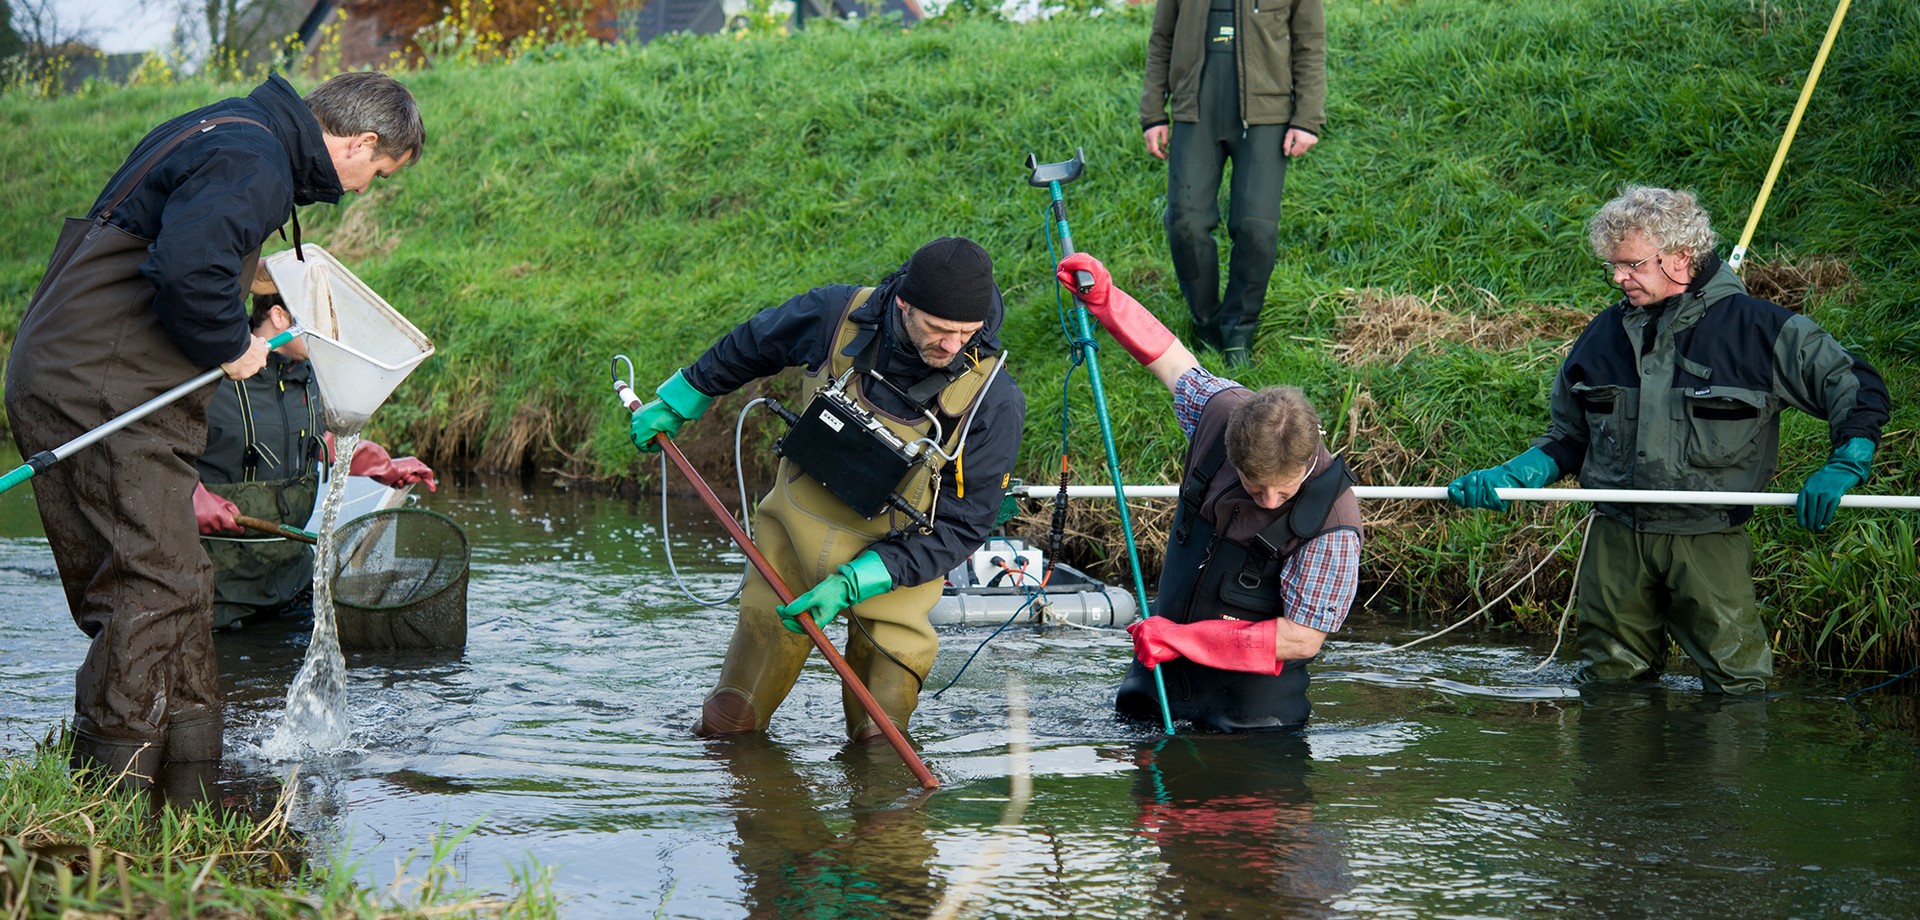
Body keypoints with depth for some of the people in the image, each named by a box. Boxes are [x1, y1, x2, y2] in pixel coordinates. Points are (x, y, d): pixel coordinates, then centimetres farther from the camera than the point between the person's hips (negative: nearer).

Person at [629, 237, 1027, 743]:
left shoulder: (994, 401, -24)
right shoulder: (839, 315, -19)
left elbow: (959, 526, -16)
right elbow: (750, 347, 4)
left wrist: (851, 584, -24)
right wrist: (674, 405, 17)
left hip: (891, 557, -2)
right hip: (793, 529, 2)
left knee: (880, 744, -7)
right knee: (727, 728, 11)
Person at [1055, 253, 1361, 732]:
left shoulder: (1332, 524, -27)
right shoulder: (1224, 410, -13)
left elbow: (1301, 639, -24)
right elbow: (1174, 361, 8)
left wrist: (1183, 639, -24)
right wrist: (1104, 297, 2)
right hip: (1166, 644, 5)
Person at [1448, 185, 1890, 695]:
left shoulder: (1755, 327, -5)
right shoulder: (1604, 335, 10)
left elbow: (1858, 387, 0)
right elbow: (1569, 437, 20)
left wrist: (1842, 470, -12)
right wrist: (1511, 478, 3)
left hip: (1708, 539, -4)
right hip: (1616, 535, 4)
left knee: (1736, 683, -8)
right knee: (1608, 681, 9)